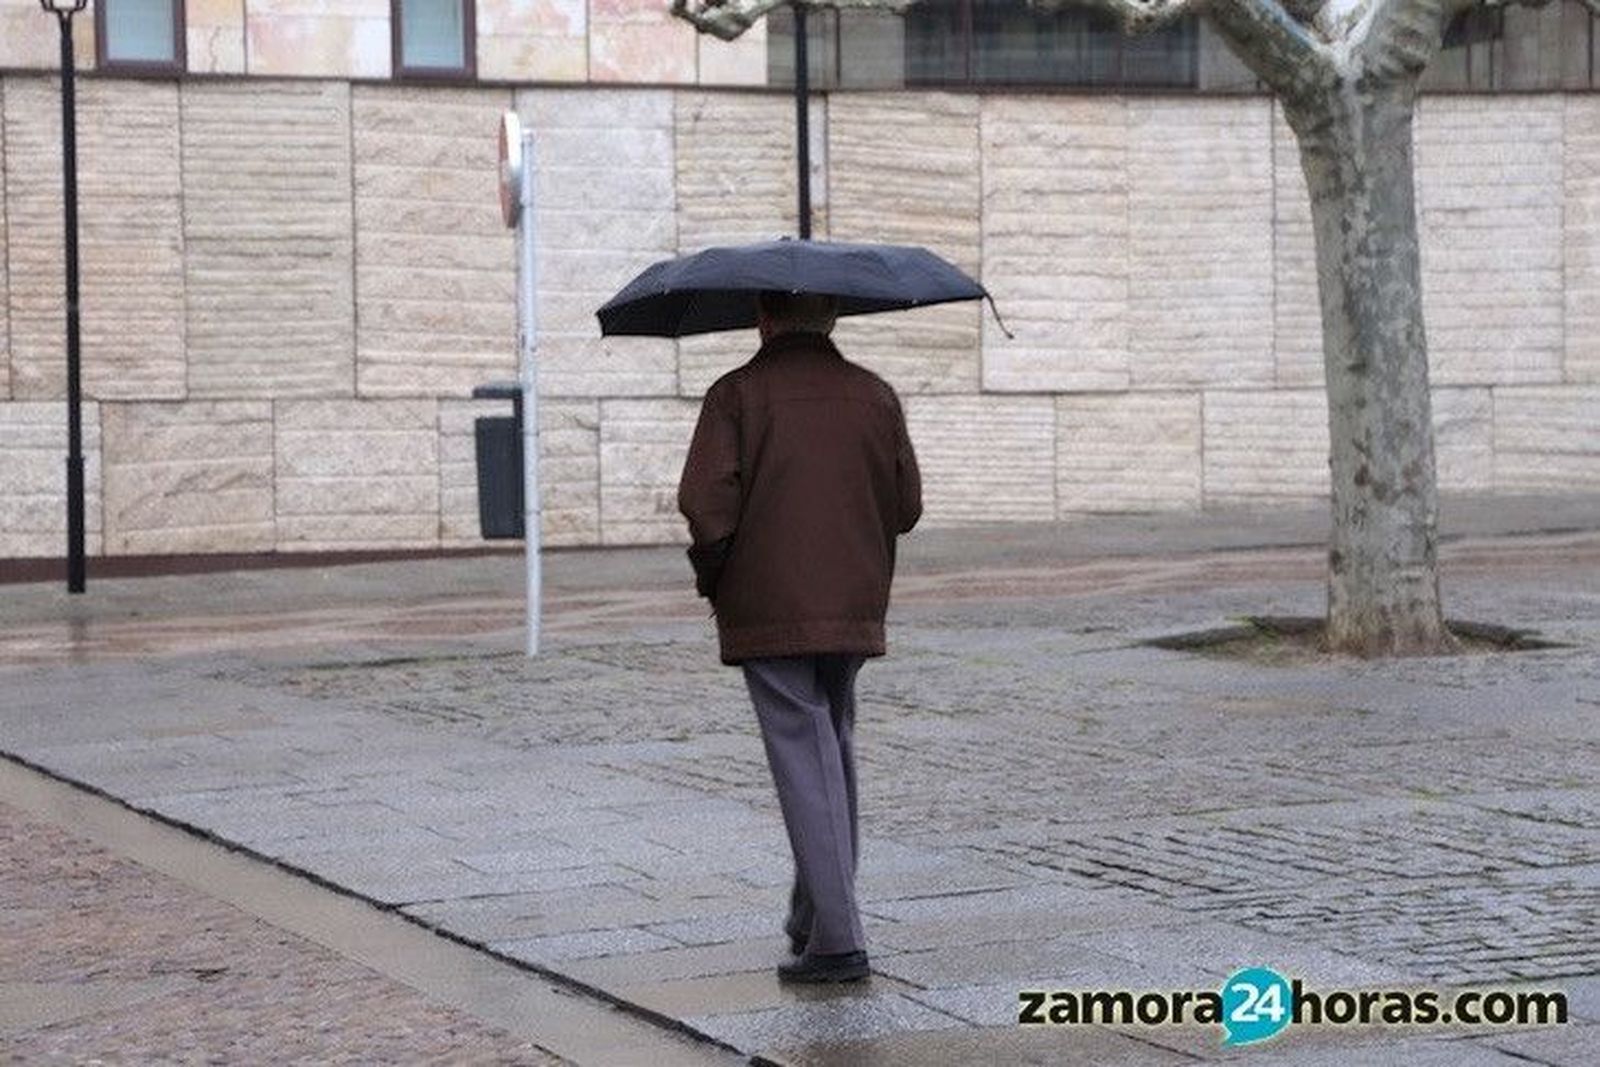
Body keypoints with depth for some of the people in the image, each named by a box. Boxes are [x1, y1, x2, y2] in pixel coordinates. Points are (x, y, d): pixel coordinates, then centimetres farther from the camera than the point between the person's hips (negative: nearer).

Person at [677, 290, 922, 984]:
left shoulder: (737, 395, -8)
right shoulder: (875, 395, 5)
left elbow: (708, 509, -14)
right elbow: (906, 507, 6)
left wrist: (711, 581, 3)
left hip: (769, 613, -4)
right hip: (854, 609, 4)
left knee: (805, 764, -4)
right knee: (834, 752, 18)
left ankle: (837, 940, -9)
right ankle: (814, 919, 26)